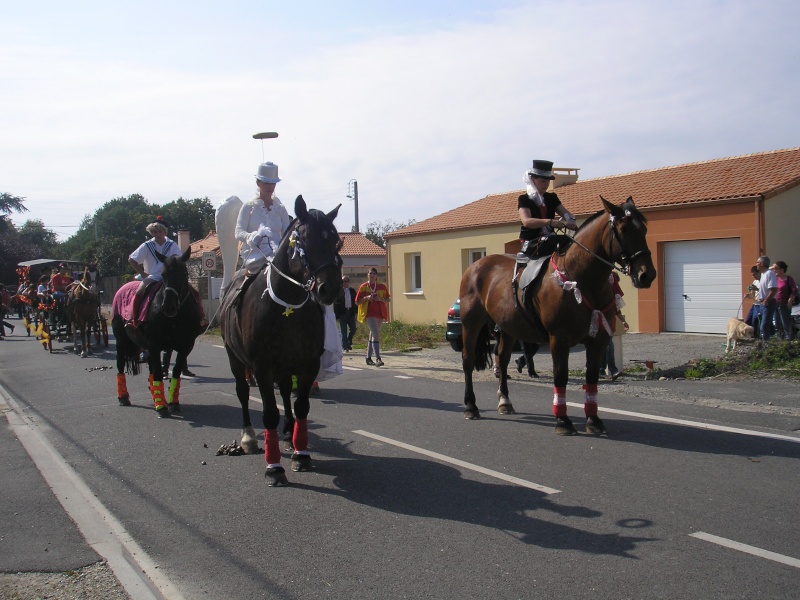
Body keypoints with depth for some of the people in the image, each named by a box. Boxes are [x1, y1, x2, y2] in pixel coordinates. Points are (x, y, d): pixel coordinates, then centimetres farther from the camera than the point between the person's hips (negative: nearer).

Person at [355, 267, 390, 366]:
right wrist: (366, 298, -15)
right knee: (376, 335, -18)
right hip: (369, 314, -4)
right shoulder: (363, 287, -1)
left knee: (373, 335, 13)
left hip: (380, 313, 4)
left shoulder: (382, 287, 6)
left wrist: (381, 299, -8)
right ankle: (378, 358, -22)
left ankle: (368, 358, 23)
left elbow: (387, 299, 13)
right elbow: (357, 302, 1)